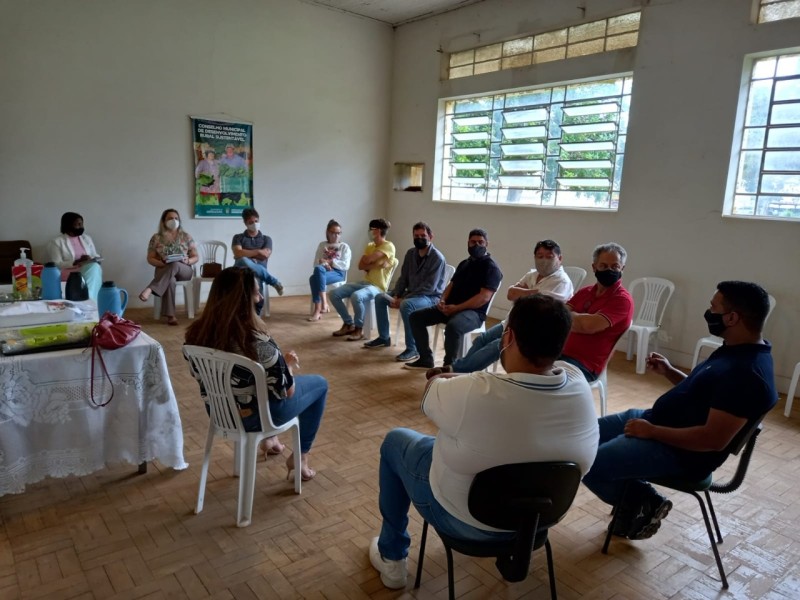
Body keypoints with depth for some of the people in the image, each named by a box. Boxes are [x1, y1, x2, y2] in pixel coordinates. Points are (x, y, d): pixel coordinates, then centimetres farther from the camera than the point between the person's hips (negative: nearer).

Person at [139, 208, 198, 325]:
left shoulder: (186, 237, 8)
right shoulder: (156, 238, 7)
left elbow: (196, 257, 8)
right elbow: (150, 258, 6)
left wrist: (187, 261, -15)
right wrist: (162, 263, -15)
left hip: (184, 270, 1)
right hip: (163, 271, -1)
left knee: (174, 266, -37)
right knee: (170, 280, -38)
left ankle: (150, 289, -44)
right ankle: (170, 316, -40)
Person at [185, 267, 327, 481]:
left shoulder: (198, 332, -13)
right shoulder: (257, 342, -32)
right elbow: (286, 391, -20)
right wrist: (289, 365, 2)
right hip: (252, 417, -6)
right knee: (319, 383, 16)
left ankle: (269, 439, 42)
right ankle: (300, 458, 25)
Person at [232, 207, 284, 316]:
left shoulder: (266, 239, 21)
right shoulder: (238, 237, 18)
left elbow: (265, 255, 2)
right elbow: (238, 254, -3)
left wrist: (245, 253, 2)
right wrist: (257, 251, -3)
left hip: (258, 271, 0)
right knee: (244, 261, -42)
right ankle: (273, 281, -27)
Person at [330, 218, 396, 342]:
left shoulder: (388, 246, -10)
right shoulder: (370, 246, 15)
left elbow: (367, 260, -18)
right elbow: (360, 266, 3)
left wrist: (368, 265, 5)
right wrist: (376, 264, -12)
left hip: (377, 287, -8)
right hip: (364, 282, 8)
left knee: (356, 296, -37)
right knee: (334, 294, -7)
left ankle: (359, 329, -15)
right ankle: (348, 324, 6)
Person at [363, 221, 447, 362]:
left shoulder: (437, 257, -18)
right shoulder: (411, 253, 6)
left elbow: (429, 287, -24)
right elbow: (403, 278, 11)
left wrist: (403, 299, -24)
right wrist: (396, 296, -8)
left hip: (431, 297, -8)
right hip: (411, 293, 8)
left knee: (406, 305, -37)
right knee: (380, 297, 2)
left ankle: (412, 349, -28)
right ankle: (384, 338, 13)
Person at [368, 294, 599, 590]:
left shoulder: (474, 395, -37)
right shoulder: (579, 384, -20)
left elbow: (431, 391, -12)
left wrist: (454, 379, 8)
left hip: (466, 520, -5)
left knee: (395, 441, 19)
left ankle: (392, 557, 32)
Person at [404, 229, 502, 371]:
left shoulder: (491, 267, -5)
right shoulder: (464, 264, 20)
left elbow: (484, 297, -17)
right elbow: (451, 285, 22)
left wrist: (456, 308, -19)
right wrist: (442, 300, -1)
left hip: (473, 312, -8)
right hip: (450, 308, 8)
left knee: (452, 326, -40)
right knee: (415, 317, -1)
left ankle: (449, 366, -18)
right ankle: (426, 360, 4)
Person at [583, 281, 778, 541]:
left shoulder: (746, 373, -26)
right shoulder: (738, 350, 7)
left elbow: (714, 439, -29)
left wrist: (652, 431, -21)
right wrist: (669, 372, 7)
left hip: (681, 452, -10)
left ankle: (644, 502, 7)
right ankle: (633, 499, 15)